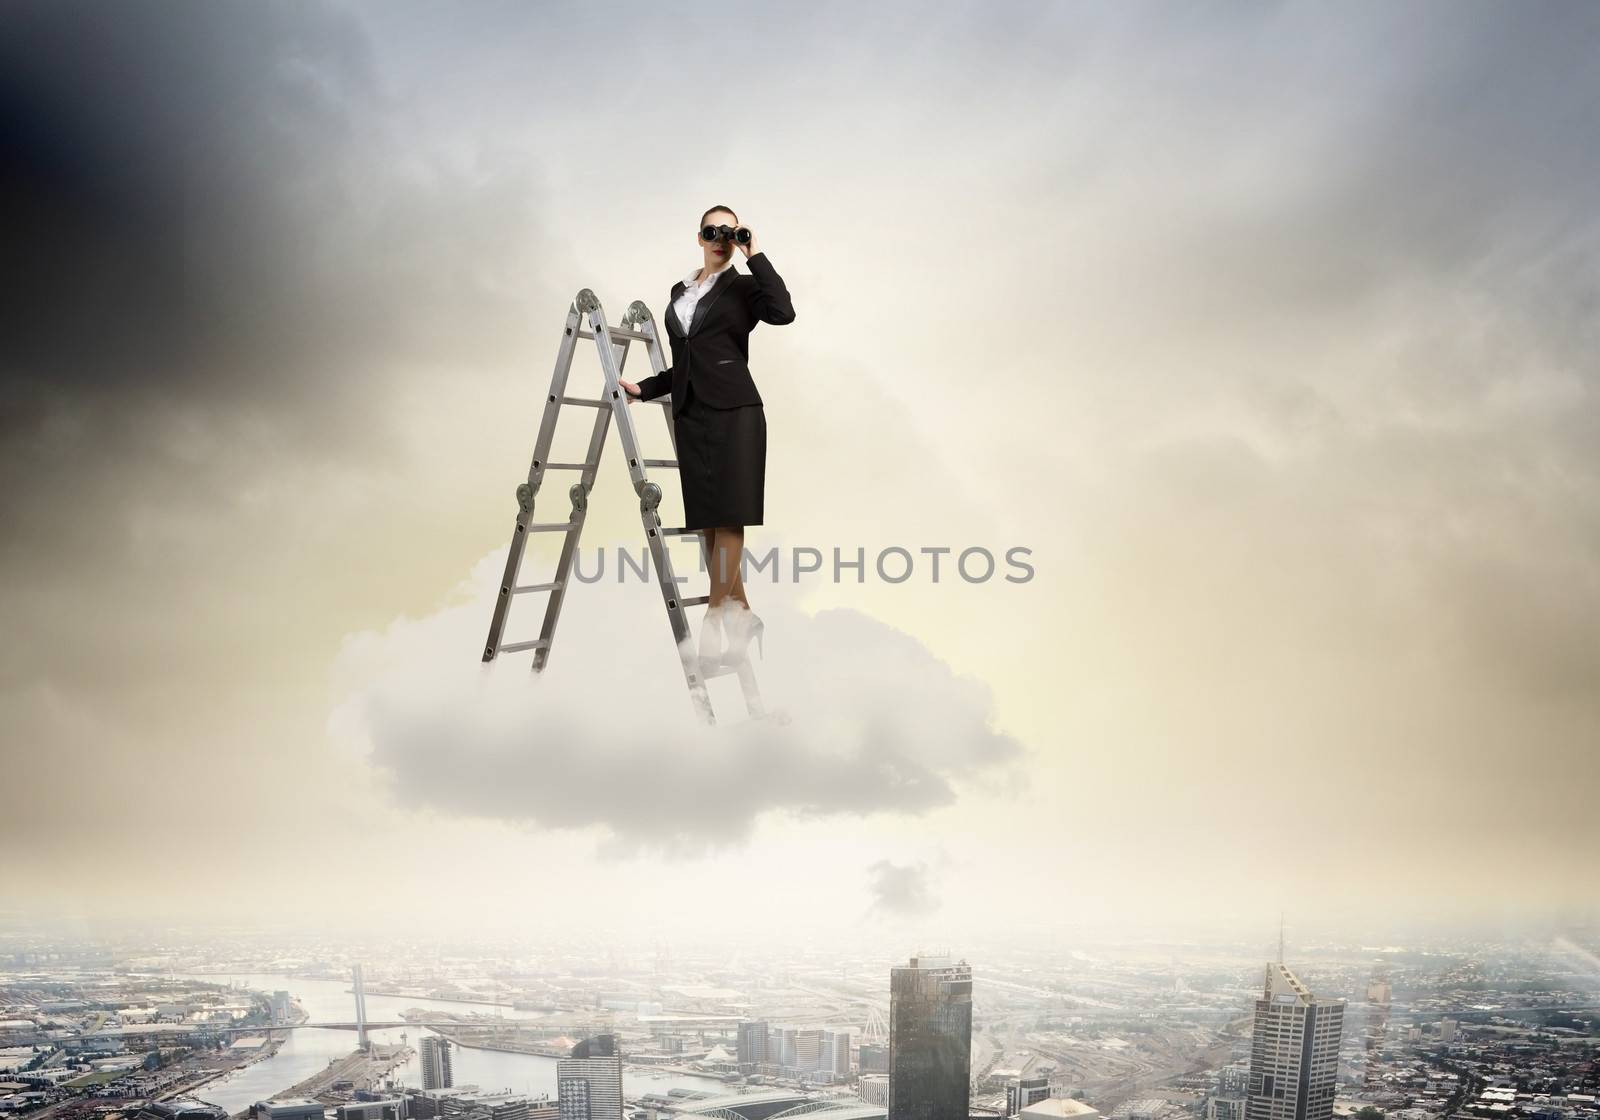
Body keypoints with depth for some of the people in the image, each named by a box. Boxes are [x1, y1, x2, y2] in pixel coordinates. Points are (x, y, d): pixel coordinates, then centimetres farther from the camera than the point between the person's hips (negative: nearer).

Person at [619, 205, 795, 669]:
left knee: (728, 516, -7)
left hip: (734, 410, -6)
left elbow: (784, 312, -20)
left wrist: (755, 255, -13)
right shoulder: (679, 292, 19)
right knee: (708, 518, 3)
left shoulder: (743, 287, 2)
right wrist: (643, 388, 14)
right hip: (690, 413, 6)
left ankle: (716, 617, -3)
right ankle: (741, 614, 10)